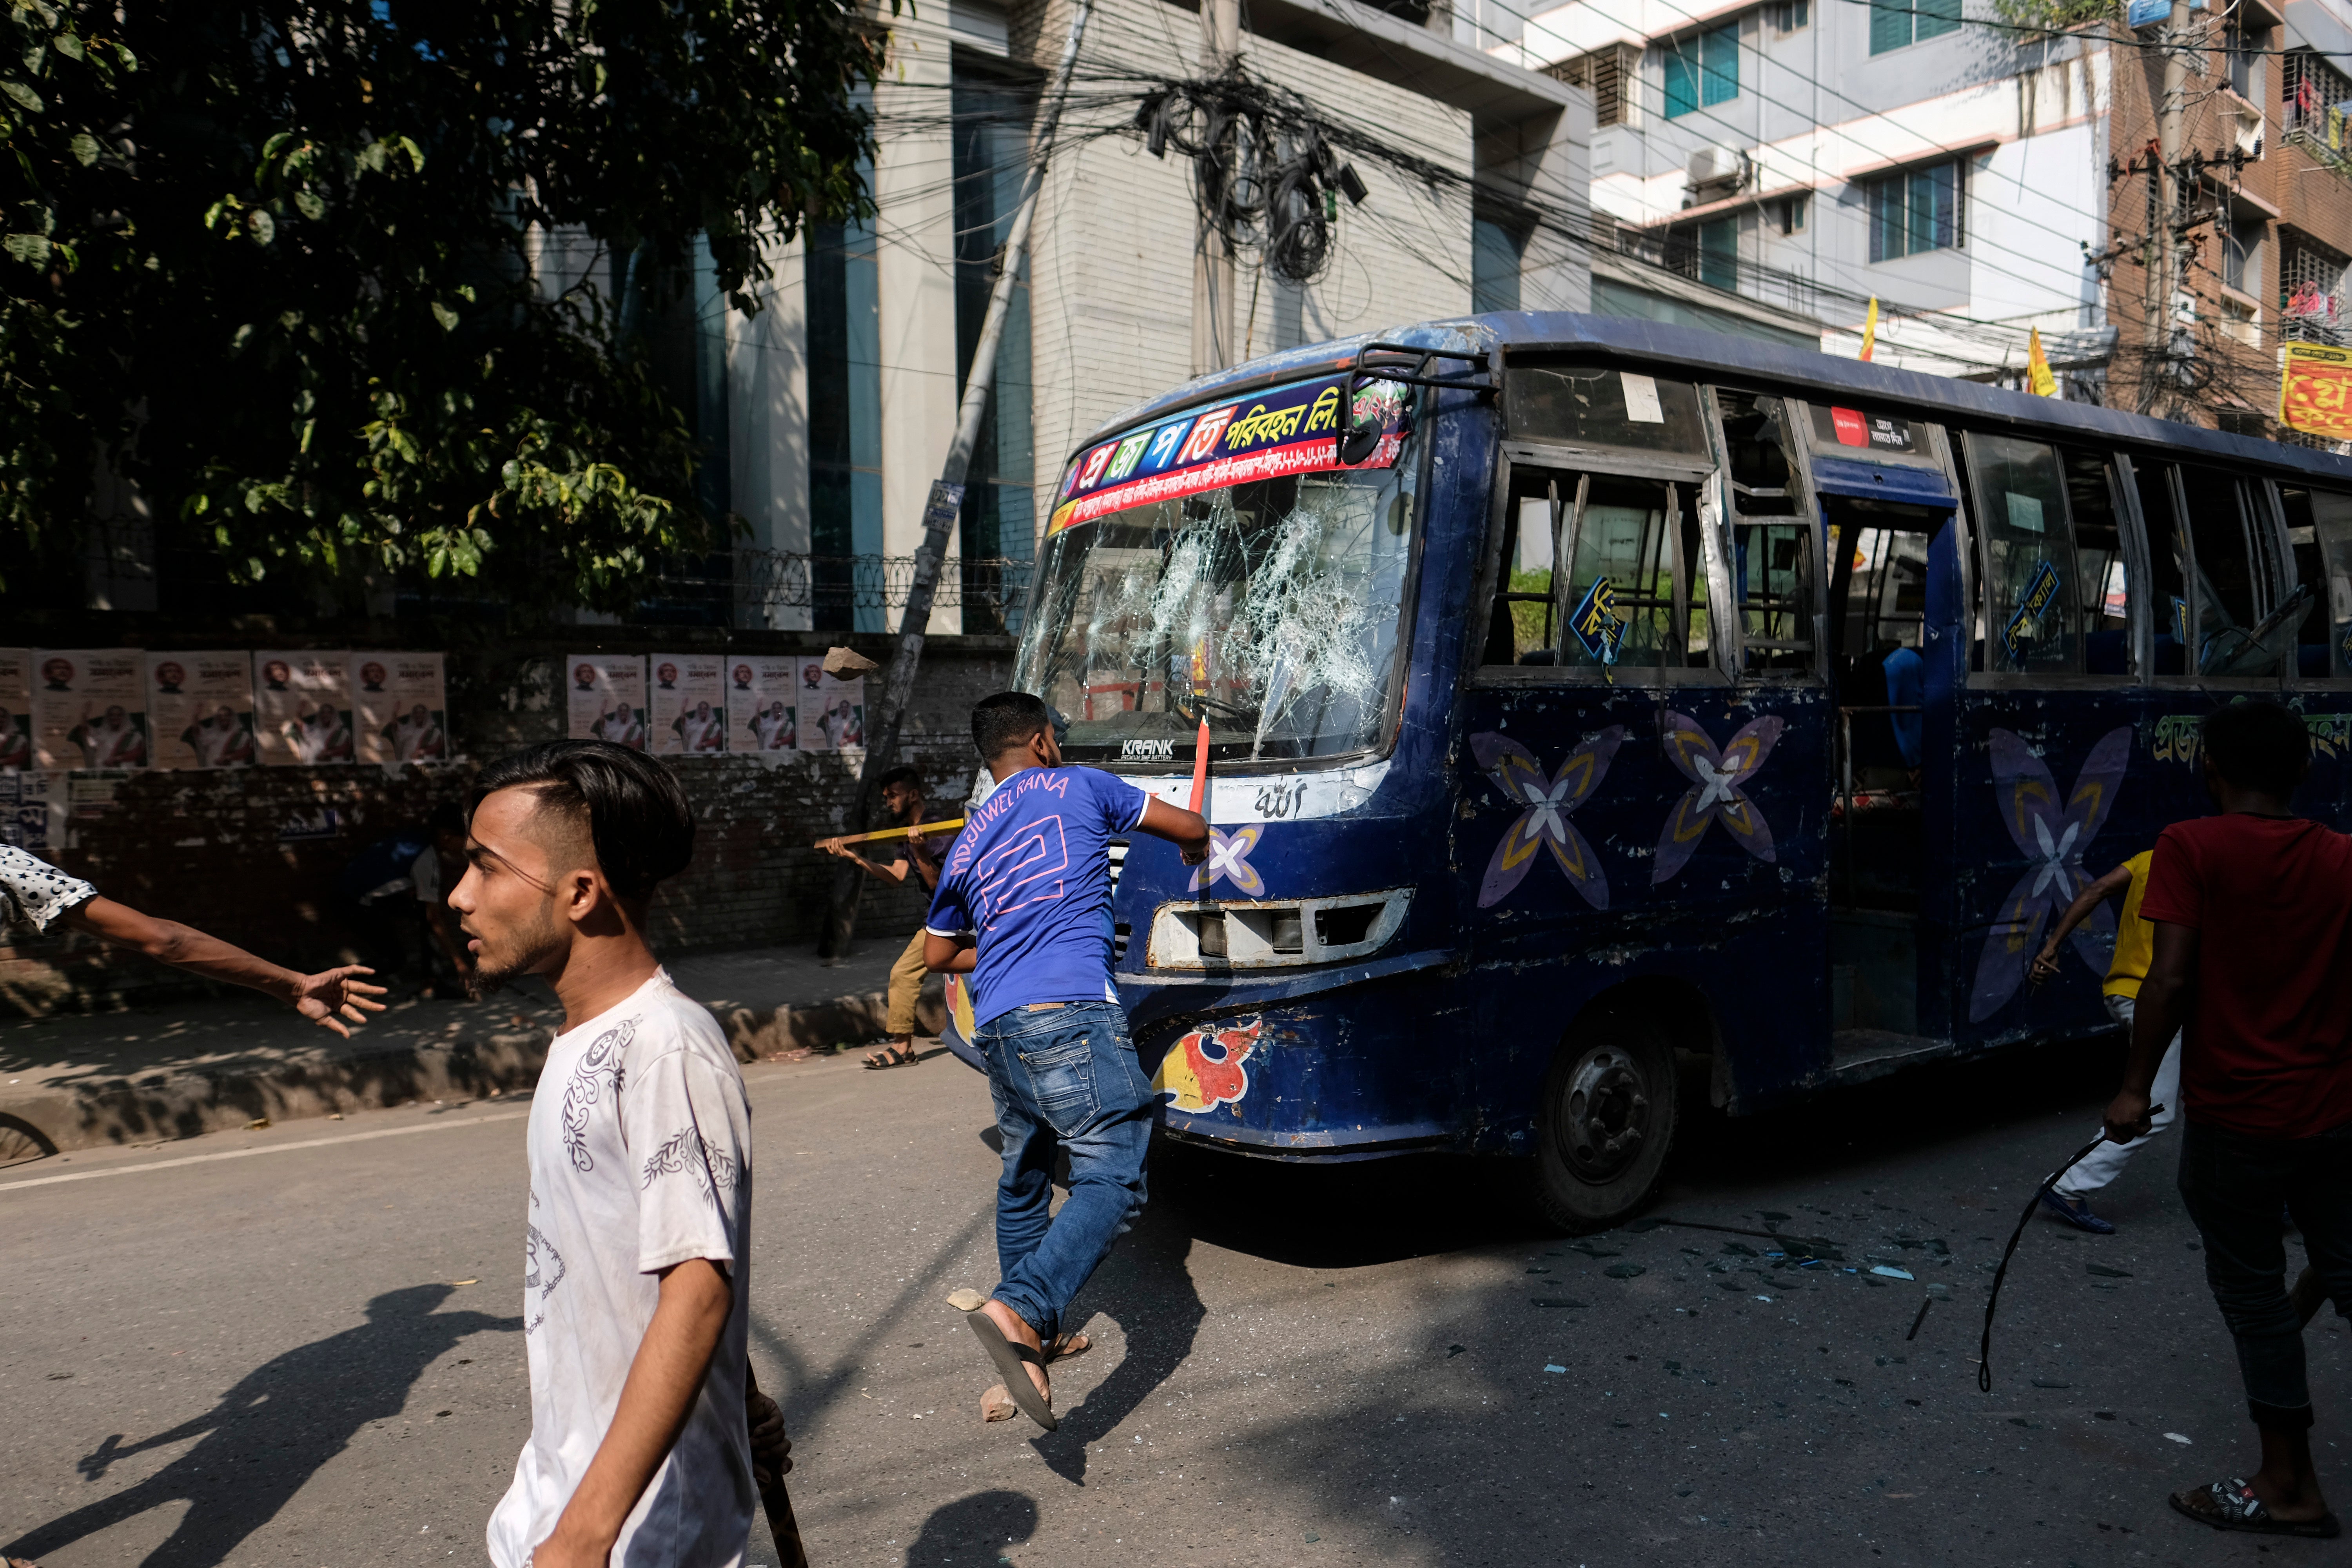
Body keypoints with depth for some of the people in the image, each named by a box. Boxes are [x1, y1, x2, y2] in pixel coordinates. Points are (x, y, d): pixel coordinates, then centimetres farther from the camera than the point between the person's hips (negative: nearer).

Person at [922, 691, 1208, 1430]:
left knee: (1024, 1178, 22)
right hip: (1070, 1013, -7)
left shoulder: (968, 840, 23)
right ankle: (1020, 1309, -29)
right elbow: (1190, 829, 19)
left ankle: (1030, 1330, 32)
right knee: (1113, 1178, -11)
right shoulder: (1077, 788, 11)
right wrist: (1196, 851, 42)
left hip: (995, 1025, 7)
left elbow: (938, 952, 33)